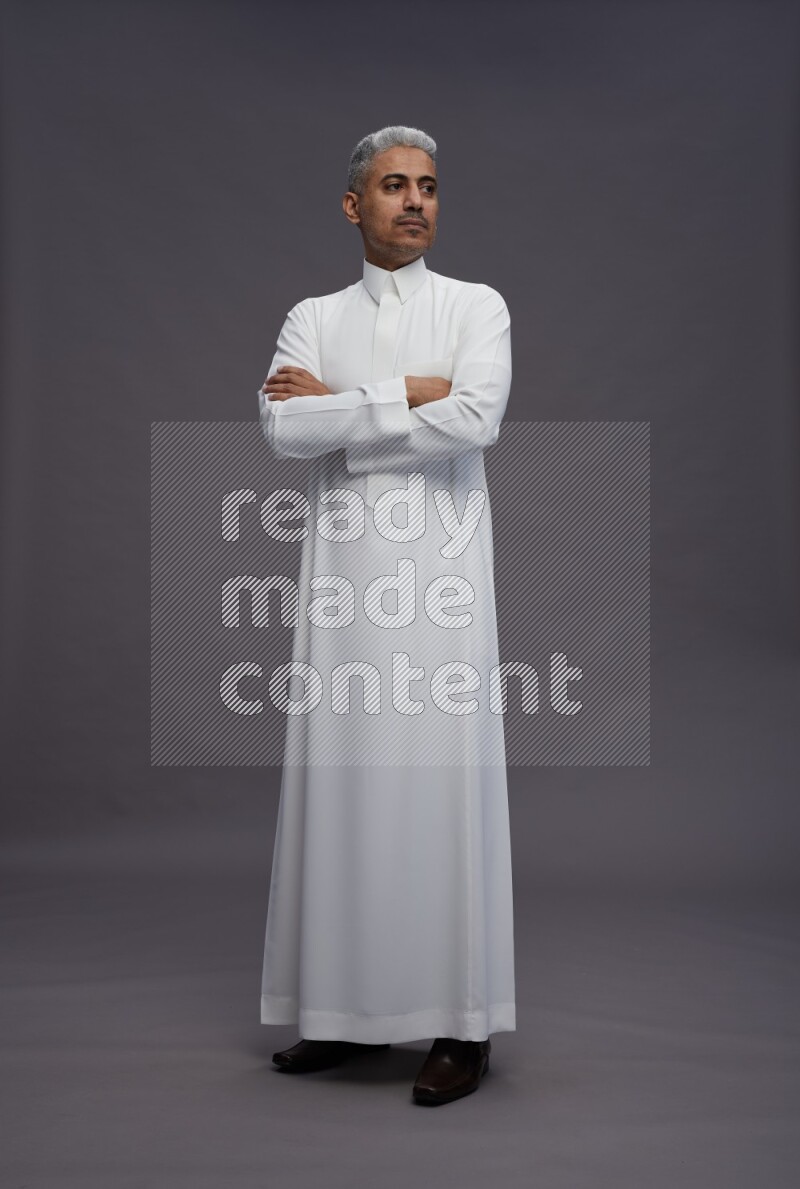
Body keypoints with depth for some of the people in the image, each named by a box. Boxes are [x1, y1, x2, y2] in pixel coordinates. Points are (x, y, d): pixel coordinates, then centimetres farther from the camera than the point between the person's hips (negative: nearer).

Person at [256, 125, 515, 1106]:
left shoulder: (478, 307, 9)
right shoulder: (312, 318, 14)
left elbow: (476, 419, -11)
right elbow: (280, 427, -4)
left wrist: (340, 401, -5)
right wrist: (408, 395, -8)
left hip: (439, 573, -2)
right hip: (342, 567, 3)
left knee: (443, 779, -4)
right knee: (341, 779, 3)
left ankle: (462, 1024, 5)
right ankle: (348, 1011, 15)